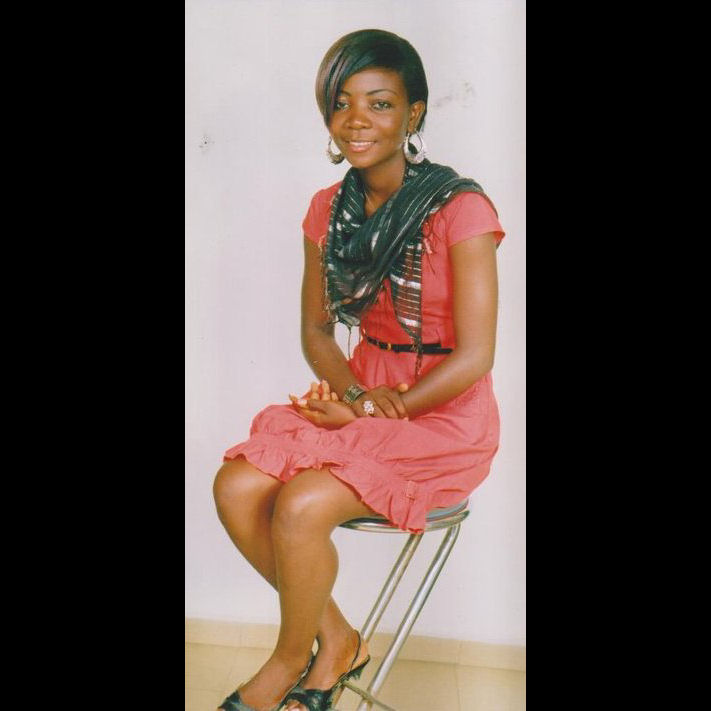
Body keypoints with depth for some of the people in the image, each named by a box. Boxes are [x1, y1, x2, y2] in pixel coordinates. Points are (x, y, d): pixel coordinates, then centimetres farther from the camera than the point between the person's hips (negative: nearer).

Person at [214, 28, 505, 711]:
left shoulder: (459, 208, -15)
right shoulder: (329, 210, 4)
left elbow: (473, 358, -17)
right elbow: (316, 330, 9)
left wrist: (368, 408, -15)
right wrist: (347, 389, -11)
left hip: (445, 418, -5)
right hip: (362, 399, 6)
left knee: (299, 509, -24)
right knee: (235, 487, -16)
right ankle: (337, 639, 7)